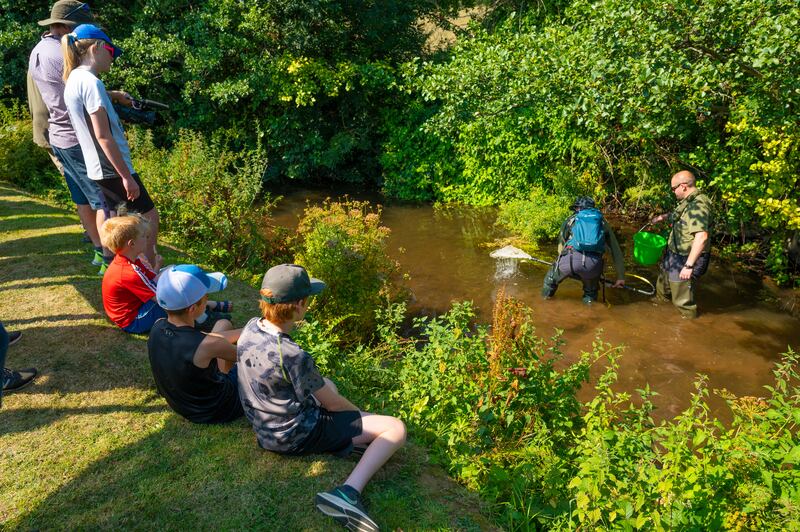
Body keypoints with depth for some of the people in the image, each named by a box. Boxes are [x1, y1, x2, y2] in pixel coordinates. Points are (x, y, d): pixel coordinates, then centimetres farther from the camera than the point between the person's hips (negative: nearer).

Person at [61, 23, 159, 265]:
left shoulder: (73, 80, 11)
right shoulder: (91, 82, -18)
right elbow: (103, 136, -22)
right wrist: (127, 176, -20)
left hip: (98, 169, 9)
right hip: (113, 168, -9)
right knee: (149, 216, 0)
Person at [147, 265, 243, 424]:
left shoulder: (157, 327, -17)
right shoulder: (206, 345, -36)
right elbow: (240, 354, -16)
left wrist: (244, 333, 4)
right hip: (215, 412, -6)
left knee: (223, 324, 15)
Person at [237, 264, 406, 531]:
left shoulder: (250, 327, -7)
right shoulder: (294, 356, -31)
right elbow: (332, 403, -15)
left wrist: (323, 385, 13)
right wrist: (361, 414, 4)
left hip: (264, 426, 9)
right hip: (296, 436, -9)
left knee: (326, 384, 35)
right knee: (395, 429, -10)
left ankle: (352, 444, 21)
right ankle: (348, 491, -21)